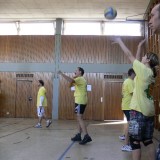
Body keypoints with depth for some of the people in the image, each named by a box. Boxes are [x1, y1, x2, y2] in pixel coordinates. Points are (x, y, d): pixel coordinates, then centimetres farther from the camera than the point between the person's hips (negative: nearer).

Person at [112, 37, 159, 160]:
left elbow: (129, 55, -4)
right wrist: (140, 47, 24)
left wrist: (119, 41, 6)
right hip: (149, 111, 8)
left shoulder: (143, 70, -11)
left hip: (139, 110, -8)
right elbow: (137, 60, 21)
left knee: (135, 141, -1)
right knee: (148, 141, 13)